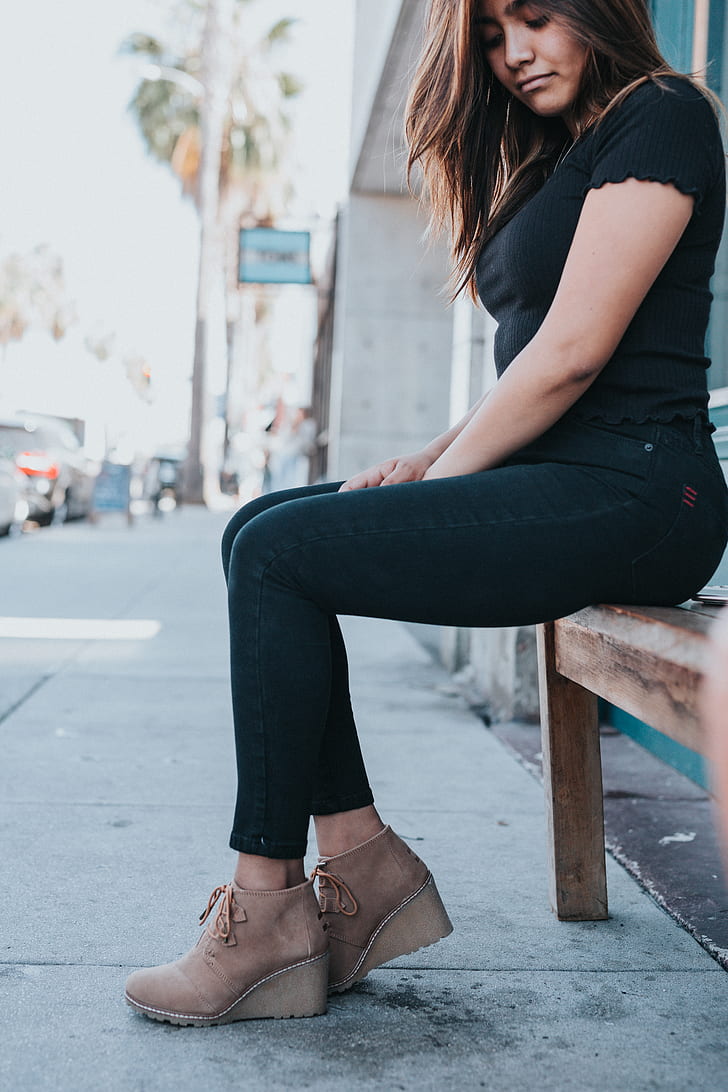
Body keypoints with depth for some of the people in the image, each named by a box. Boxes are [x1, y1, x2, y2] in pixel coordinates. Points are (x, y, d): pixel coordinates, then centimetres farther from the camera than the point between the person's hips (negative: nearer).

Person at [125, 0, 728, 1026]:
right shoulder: (555, 156, 24)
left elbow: (573, 353, -15)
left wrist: (441, 473, -9)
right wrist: (431, 459, 6)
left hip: (627, 490, -10)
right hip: (555, 481, 10)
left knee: (280, 554, -17)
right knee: (260, 530, 1)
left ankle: (269, 914, -9)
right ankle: (364, 863, -2)